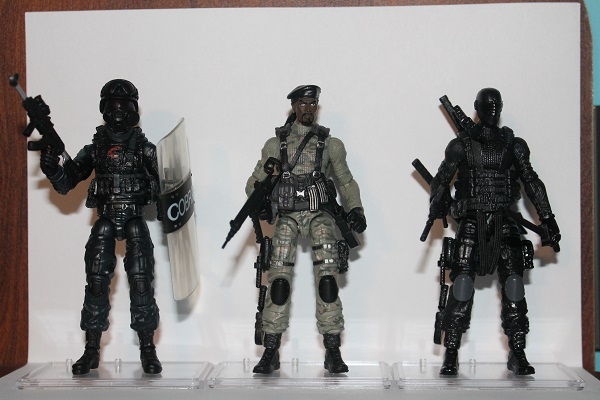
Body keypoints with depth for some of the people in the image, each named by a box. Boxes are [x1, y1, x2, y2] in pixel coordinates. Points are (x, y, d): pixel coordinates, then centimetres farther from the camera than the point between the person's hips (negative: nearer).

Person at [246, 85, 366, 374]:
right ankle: (270, 352, -2)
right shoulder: (276, 144, 13)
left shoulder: (329, 144, 14)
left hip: (319, 216, 0)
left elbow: (346, 181, 16)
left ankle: (333, 351, -6)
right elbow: (256, 181, 14)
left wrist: (355, 209, 0)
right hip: (287, 217, 0)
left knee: (327, 279, -12)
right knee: (278, 281, -10)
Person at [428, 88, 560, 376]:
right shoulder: (461, 145, 6)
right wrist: (437, 207, -14)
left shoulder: (514, 145, 10)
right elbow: (441, 180, 5)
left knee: (513, 286, -4)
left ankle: (517, 355, 5)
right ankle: (451, 355, -3)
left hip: (505, 223, 2)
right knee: (462, 286, -9)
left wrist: (548, 220, 3)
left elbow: (532, 182, 9)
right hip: (472, 222, -2)